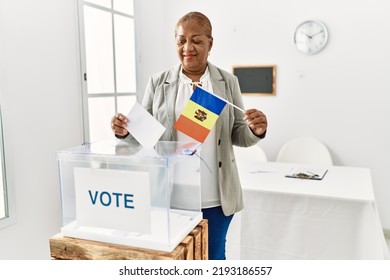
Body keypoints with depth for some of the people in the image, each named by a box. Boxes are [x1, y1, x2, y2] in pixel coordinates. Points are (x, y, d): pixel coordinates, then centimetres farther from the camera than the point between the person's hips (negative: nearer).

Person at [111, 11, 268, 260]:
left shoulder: (228, 81, 2)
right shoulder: (158, 82, 1)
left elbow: (236, 134, 4)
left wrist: (256, 131, -17)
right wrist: (125, 131, -15)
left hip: (215, 196, 1)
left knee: (213, 254, 16)